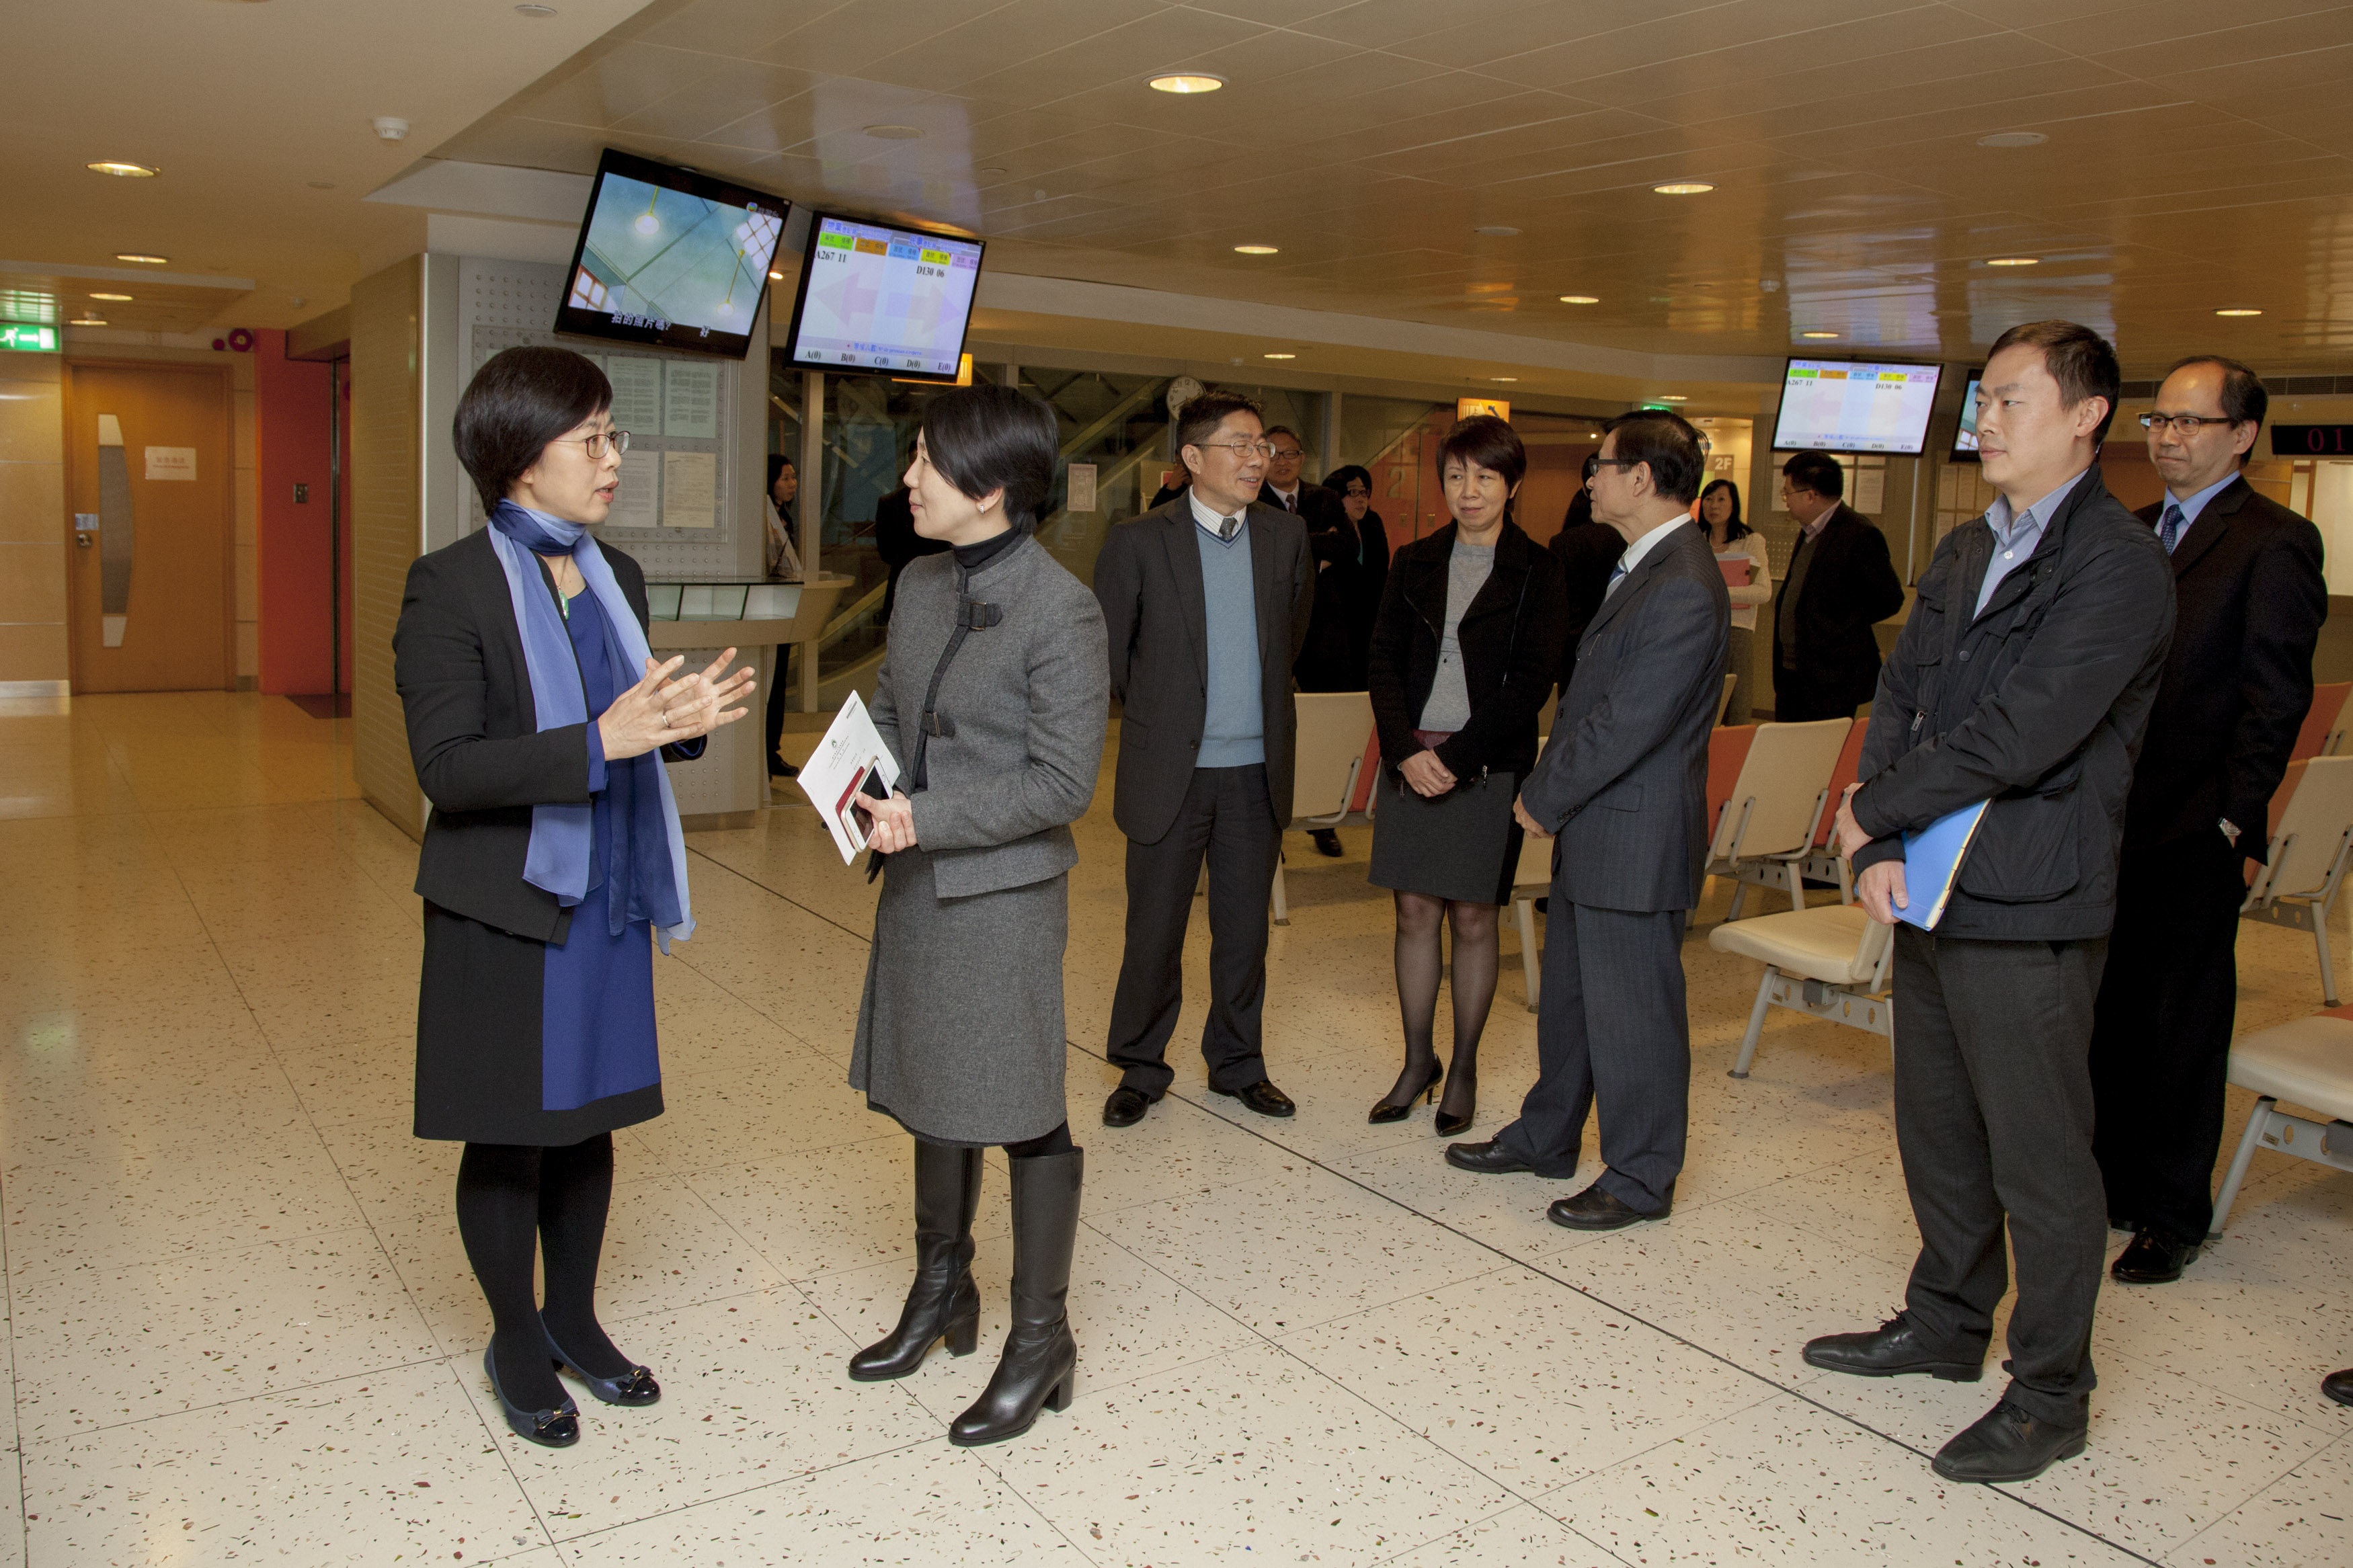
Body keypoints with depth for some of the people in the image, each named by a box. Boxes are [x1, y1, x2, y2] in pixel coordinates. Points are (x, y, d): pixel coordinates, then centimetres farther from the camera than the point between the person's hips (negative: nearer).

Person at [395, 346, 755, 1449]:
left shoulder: (614, 577, 7)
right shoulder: (451, 587, -14)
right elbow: (446, 767, -20)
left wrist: (684, 722, -7)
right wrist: (599, 743, -30)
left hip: (609, 901, 6)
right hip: (507, 911, -6)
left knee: (588, 1120, 17)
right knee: (510, 1137, 9)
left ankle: (573, 1319, 35)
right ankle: (516, 1344, 29)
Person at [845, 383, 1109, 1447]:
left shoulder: (1059, 610, -18)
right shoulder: (923, 582, 5)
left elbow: (1063, 780, -18)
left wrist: (928, 818, -22)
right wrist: (869, 782, -4)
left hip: (1003, 891, -8)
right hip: (918, 881, 8)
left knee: (1020, 1112, 4)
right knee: (932, 1091, 20)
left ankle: (1039, 1342, 23)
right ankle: (941, 1294, 41)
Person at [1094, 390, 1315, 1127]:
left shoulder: (1287, 536, 4)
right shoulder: (1138, 541, -7)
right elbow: (1109, 649, 2)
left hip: (1257, 771, 3)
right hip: (1170, 770, -3)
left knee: (1245, 928, 12)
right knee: (1154, 932, 6)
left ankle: (1237, 1062, 30)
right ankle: (1140, 1069, 24)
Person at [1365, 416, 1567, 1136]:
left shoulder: (1537, 572, -2)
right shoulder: (1416, 563, 9)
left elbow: (1531, 682, -8)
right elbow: (1384, 659, 4)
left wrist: (1458, 758, -14)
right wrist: (1406, 750, -10)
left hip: (1488, 766, -3)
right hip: (1412, 760, 3)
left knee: (1474, 919, 5)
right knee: (1414, 913, 7)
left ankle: (1464, 1069, 19)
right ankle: (1417, 1060, 22)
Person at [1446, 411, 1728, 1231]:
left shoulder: (1682, 590, -21)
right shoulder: (1641, 567, 12)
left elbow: (1627, 724, -23)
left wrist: (1543, 799, -12)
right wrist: (1547, 793, 8)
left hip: (1635, 835, -10)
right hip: (1591, 826, 10)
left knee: (1630, 1009, 3)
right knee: (1568, 992, 20)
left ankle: (1640, 1179, 18)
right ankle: (1546, 1135, 36)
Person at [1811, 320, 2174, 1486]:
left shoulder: (2118, 565, -13)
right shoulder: (1964, 551, 13)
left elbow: (2017, 738, -21)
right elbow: (1899, 699, 9)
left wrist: (1871, 813, -9)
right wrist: (1882, 853, -5)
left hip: (2029, 909, -8)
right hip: (1931, 895, 8)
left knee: (2039, 1161, 3)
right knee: (1936, 1129, 19)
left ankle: (2051, 1397, 19)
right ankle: (1947, 1324, 37)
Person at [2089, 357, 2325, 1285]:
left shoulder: (2274, 543, -6)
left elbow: (2276, 697, -10)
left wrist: (2233, 819, -13)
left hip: (2195, 832, -6)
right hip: (2114, 821, 6)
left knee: (2184, 1025, 4)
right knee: (2113, 1013, 13)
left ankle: (2171, 1216, 17)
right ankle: (2115, 1183, 27)